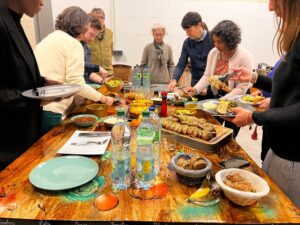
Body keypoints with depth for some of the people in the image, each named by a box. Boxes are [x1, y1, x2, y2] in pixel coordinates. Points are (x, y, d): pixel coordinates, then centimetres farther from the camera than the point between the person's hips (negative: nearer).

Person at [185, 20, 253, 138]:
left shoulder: (244, 56, -20)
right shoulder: (213, 53, -4)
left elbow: (242, 88, -20)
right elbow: (207, 76, 0)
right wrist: (196, 89, -17)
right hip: (216, 97, 5)